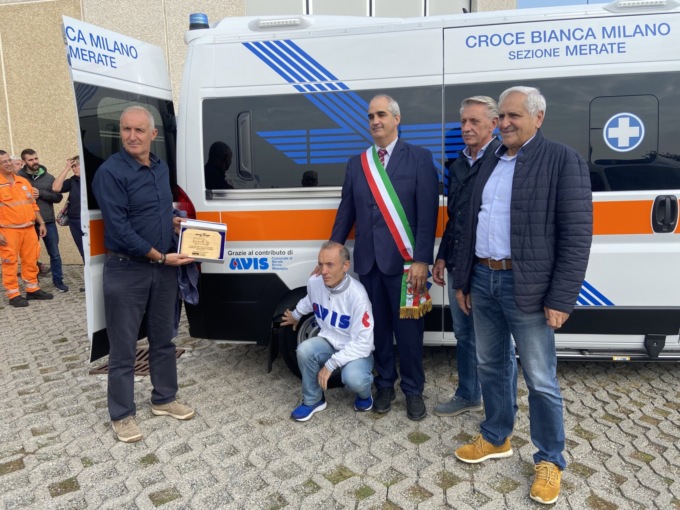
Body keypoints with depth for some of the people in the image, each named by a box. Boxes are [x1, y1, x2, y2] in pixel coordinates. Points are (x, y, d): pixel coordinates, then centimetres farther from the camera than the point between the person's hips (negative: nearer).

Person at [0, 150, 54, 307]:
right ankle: (13, 295, 8)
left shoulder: (23, 181, 13)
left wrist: (41, 223, 14)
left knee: (31, 260, 11)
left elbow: (33, 205, 18)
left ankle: (32, 290, 23)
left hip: (29, 228, 5)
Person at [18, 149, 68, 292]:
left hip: (48, 222, 1)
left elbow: (58, 197, 0)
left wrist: (40, 193, -13)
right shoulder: (18, 177, -1)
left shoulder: (49, 177, 5)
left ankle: (58, 281, 20)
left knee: (55, 254, 7)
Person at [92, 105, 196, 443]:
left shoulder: (162, 168, 8)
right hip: (126, 270, -6)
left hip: (163, 268, 7)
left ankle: (164, 399, 33)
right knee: (123, 348, 4)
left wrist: (174, 223, 4)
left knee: (163, 339, 16)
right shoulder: (110, 172, -14)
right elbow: (119, 229, -20)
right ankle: (122, 415, 20)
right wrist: (161, 257, -16)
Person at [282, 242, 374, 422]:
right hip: (329, 342, 5)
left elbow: (363, 342, -27)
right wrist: (295, 316, 33)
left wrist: (331, 364, -30)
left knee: (354, 379, -34)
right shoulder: (314, 283, -12)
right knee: (304, 350, -27)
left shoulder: (357, 295, -29)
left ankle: (364, 394, 6)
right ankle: (313, 400, -1)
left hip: (357, 350, -4)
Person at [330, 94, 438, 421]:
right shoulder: (356, 164, 12)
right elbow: (346, 212, 12)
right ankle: (385, 385, 29)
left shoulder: (419, 158, -1)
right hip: (368, 260, 4)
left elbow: (427, 213, -6)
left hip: (403, 260, -3)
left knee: (408, 329, 6)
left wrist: (421, 260, -12)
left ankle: (413, 390, 23)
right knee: (378, 327, 12)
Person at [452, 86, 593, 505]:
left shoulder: (563, 160, -7)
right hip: (483, 280, 7)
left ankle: (550, 462, 23)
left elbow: (577, 236, -12)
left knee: (541, 380, 4)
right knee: (492, 365, 17)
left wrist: (561, 299, -16)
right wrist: (464, 281, 16)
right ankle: (496, 439, 36)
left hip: (526, 287, -6)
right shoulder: (490, 164, 14)